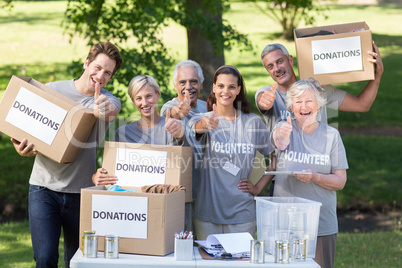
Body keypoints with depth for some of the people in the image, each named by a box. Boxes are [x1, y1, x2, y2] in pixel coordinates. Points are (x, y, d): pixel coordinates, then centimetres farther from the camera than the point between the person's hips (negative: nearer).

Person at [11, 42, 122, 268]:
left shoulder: (109, 101, 1)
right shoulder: (52, 90, 3)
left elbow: (110, 111, -24)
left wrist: (103, 112, -48)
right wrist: (22, 148, -11)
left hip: (80, 191, 1)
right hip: (44, 187, -1)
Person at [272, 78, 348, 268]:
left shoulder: (331, 134, 4)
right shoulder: (285, 128, 0)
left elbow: (340, 181, 1)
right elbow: (280, 143, -25)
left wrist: (315, 177, -18)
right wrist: (281, 136, -49)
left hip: (323, 225, 1)